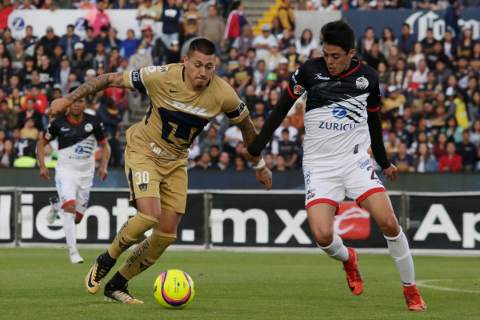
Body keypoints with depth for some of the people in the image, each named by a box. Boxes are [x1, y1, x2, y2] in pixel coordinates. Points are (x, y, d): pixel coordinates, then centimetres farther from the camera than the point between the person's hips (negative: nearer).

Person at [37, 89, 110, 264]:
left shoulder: (93, 122, -4)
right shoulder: (59, 123, -7)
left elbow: (104, 146, 7)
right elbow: (41, 143, 6)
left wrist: (103, 166, -8)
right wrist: (42, 166, -5)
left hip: (86, 174, 3)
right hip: (65, 171, -3)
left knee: (77, 218, 8)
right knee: (70, 207, -24)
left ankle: (56, 207, 42)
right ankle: (73, 251, -22)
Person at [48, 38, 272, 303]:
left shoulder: (223, 94, -17)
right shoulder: (162, 77, -25)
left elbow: (246, 125, 3)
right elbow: (112, 79, -15)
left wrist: (260, 166, 13)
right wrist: (69, 99, -15)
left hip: (176, 161, 5)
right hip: (143, 150, -5)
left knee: (167, 233, 0)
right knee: (149, 215, -26)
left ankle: (117, 285, 17)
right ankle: (105, 262, 0)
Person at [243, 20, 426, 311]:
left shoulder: (368, 77, 1)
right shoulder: (310, 71, -5)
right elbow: (282, 108, 7)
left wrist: (384, 162, 27)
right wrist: (257, 146, 8)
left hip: (355, 158, 1)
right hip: (319, 164, -1)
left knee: (388, 222, -17)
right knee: (322, 235, -19)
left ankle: (411, 290, 0)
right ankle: (348, 259, 19)